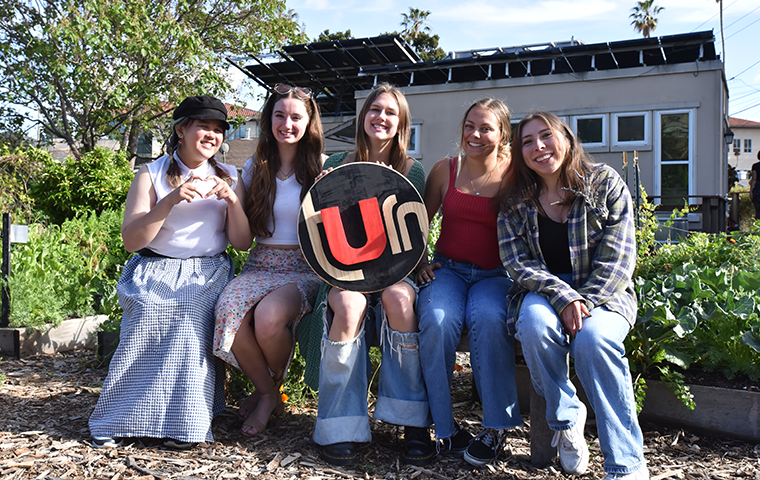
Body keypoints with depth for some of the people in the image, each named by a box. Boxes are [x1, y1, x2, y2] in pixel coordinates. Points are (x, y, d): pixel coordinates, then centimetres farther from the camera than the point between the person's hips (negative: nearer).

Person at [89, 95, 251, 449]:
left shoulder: (228, 178, 12)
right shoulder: (152, 175, 4)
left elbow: (242, 243, 6)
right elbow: (131, 241, -6)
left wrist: (232, 201, -11)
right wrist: (172, 200, -18)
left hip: (208, 275, 1)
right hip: (157, 274, -1)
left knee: (191, 323, -28)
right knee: (148, 317, -28)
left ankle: (184, 424, -17)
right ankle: (120, 420, -11)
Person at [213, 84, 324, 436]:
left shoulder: (320, 168, 4)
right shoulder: (255, 167, 13)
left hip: (304, 269, -3)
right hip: (260, 265, 3)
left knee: (269, 316, -33)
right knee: (230, 310, -30)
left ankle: (271, 388, 1)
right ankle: (267, 393, -3)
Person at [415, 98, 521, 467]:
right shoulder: (446, 170, 8)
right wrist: (417, 260, 4)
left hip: (494, 274, -1)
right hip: (448, 268, 2)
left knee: (487, 319, -34)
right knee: (437, 321, -29)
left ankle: (495, 427, -17)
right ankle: (445, 427, -12)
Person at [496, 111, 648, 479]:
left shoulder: (605, 183, 0)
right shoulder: (515, 201, 4)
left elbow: (617, 259, -7)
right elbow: (518, 262, -5)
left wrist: (585, 303, -21)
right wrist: (564, 298, -21)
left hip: (604, 293, -1)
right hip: (543, 292, 2)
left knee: (592, 338, -33)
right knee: (534, 323, -34)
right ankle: (565, 419, -9)